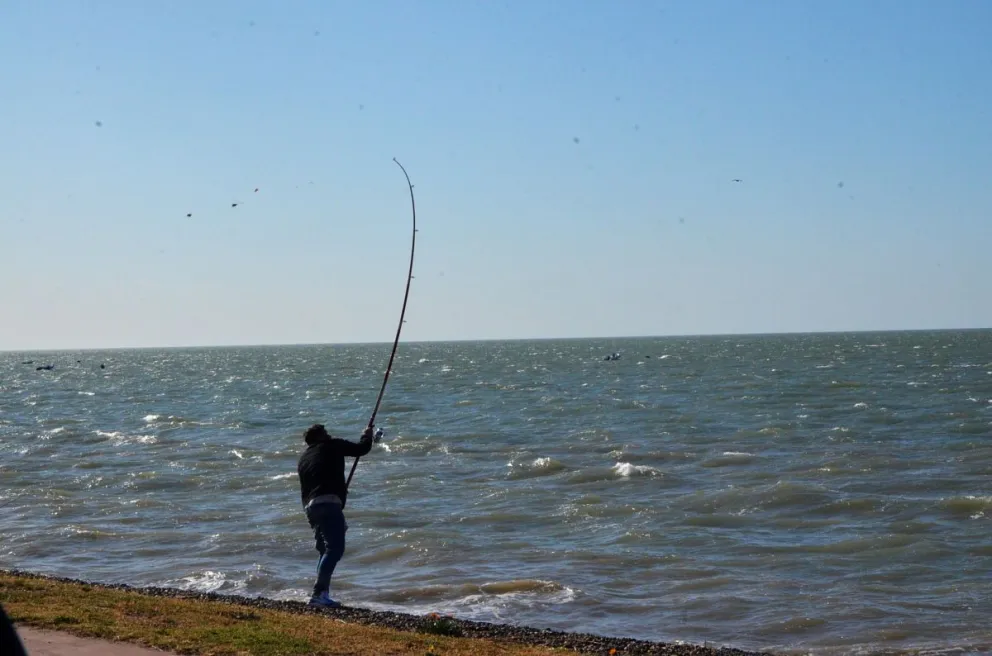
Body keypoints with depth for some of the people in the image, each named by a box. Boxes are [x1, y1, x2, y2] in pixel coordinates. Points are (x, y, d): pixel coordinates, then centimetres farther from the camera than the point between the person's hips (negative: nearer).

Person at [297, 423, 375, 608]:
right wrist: (367, 436, 29)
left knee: (326, 550, 18)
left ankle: (321, 592, 11)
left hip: (310, 506, 8)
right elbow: (360, 450, 9)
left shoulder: (304, 456, 26)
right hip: (328, 503, -8)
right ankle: (319, 593, -27)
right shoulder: (332, 446, 7)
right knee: (335, 548, -15)